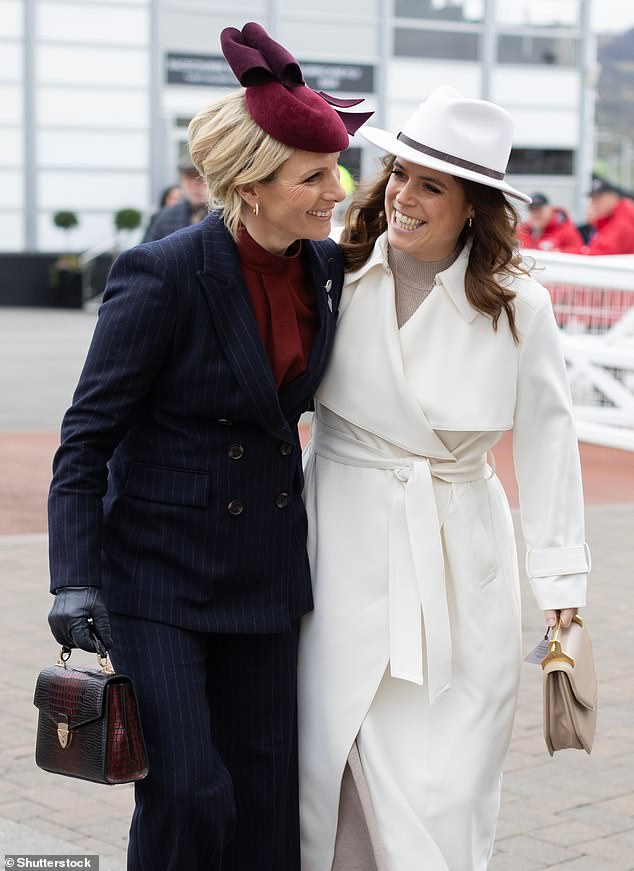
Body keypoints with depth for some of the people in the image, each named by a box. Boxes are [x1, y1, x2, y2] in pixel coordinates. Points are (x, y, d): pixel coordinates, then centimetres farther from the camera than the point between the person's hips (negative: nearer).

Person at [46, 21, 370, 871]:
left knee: (264, 800, 9)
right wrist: (75, 579, -20)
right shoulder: (163, 275, -17)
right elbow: (86, 436, -13)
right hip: (158, 574, -6)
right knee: (187, 795, -10)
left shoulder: (325, 267, 1)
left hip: (265, 571, 6)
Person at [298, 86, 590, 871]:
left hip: (459, 565, 0)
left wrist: (561, 586, 0)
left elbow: (547, 443, 2)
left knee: (442, 795, 0)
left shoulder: (518, 306, -3)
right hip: (342, 550, 1)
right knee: (332, 771, 3)